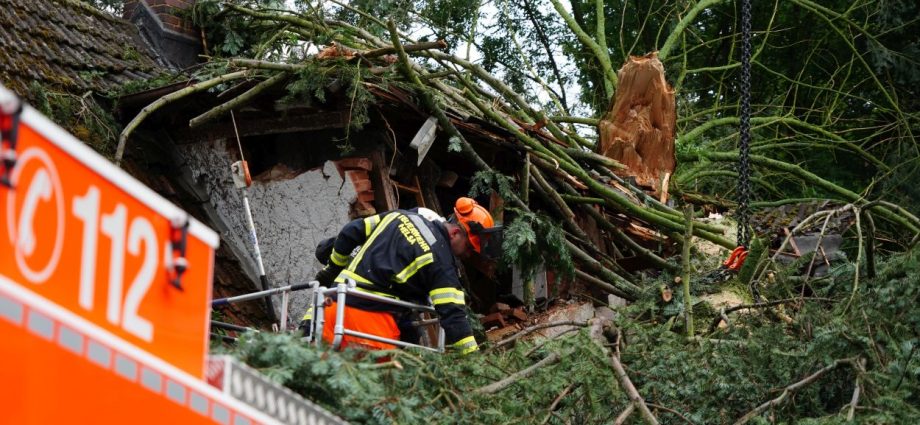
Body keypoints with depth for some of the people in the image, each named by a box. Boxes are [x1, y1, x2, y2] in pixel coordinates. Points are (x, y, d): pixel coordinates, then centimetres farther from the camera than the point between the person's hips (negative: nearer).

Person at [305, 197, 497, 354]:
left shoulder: (401, 216, 14)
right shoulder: (440, 259, -7)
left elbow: (351, 232, 20)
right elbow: (452, 313, -12)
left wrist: (333, 268, 33)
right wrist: (473, 356, -10)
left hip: (339, 298, 7)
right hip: (372, 314, -7)